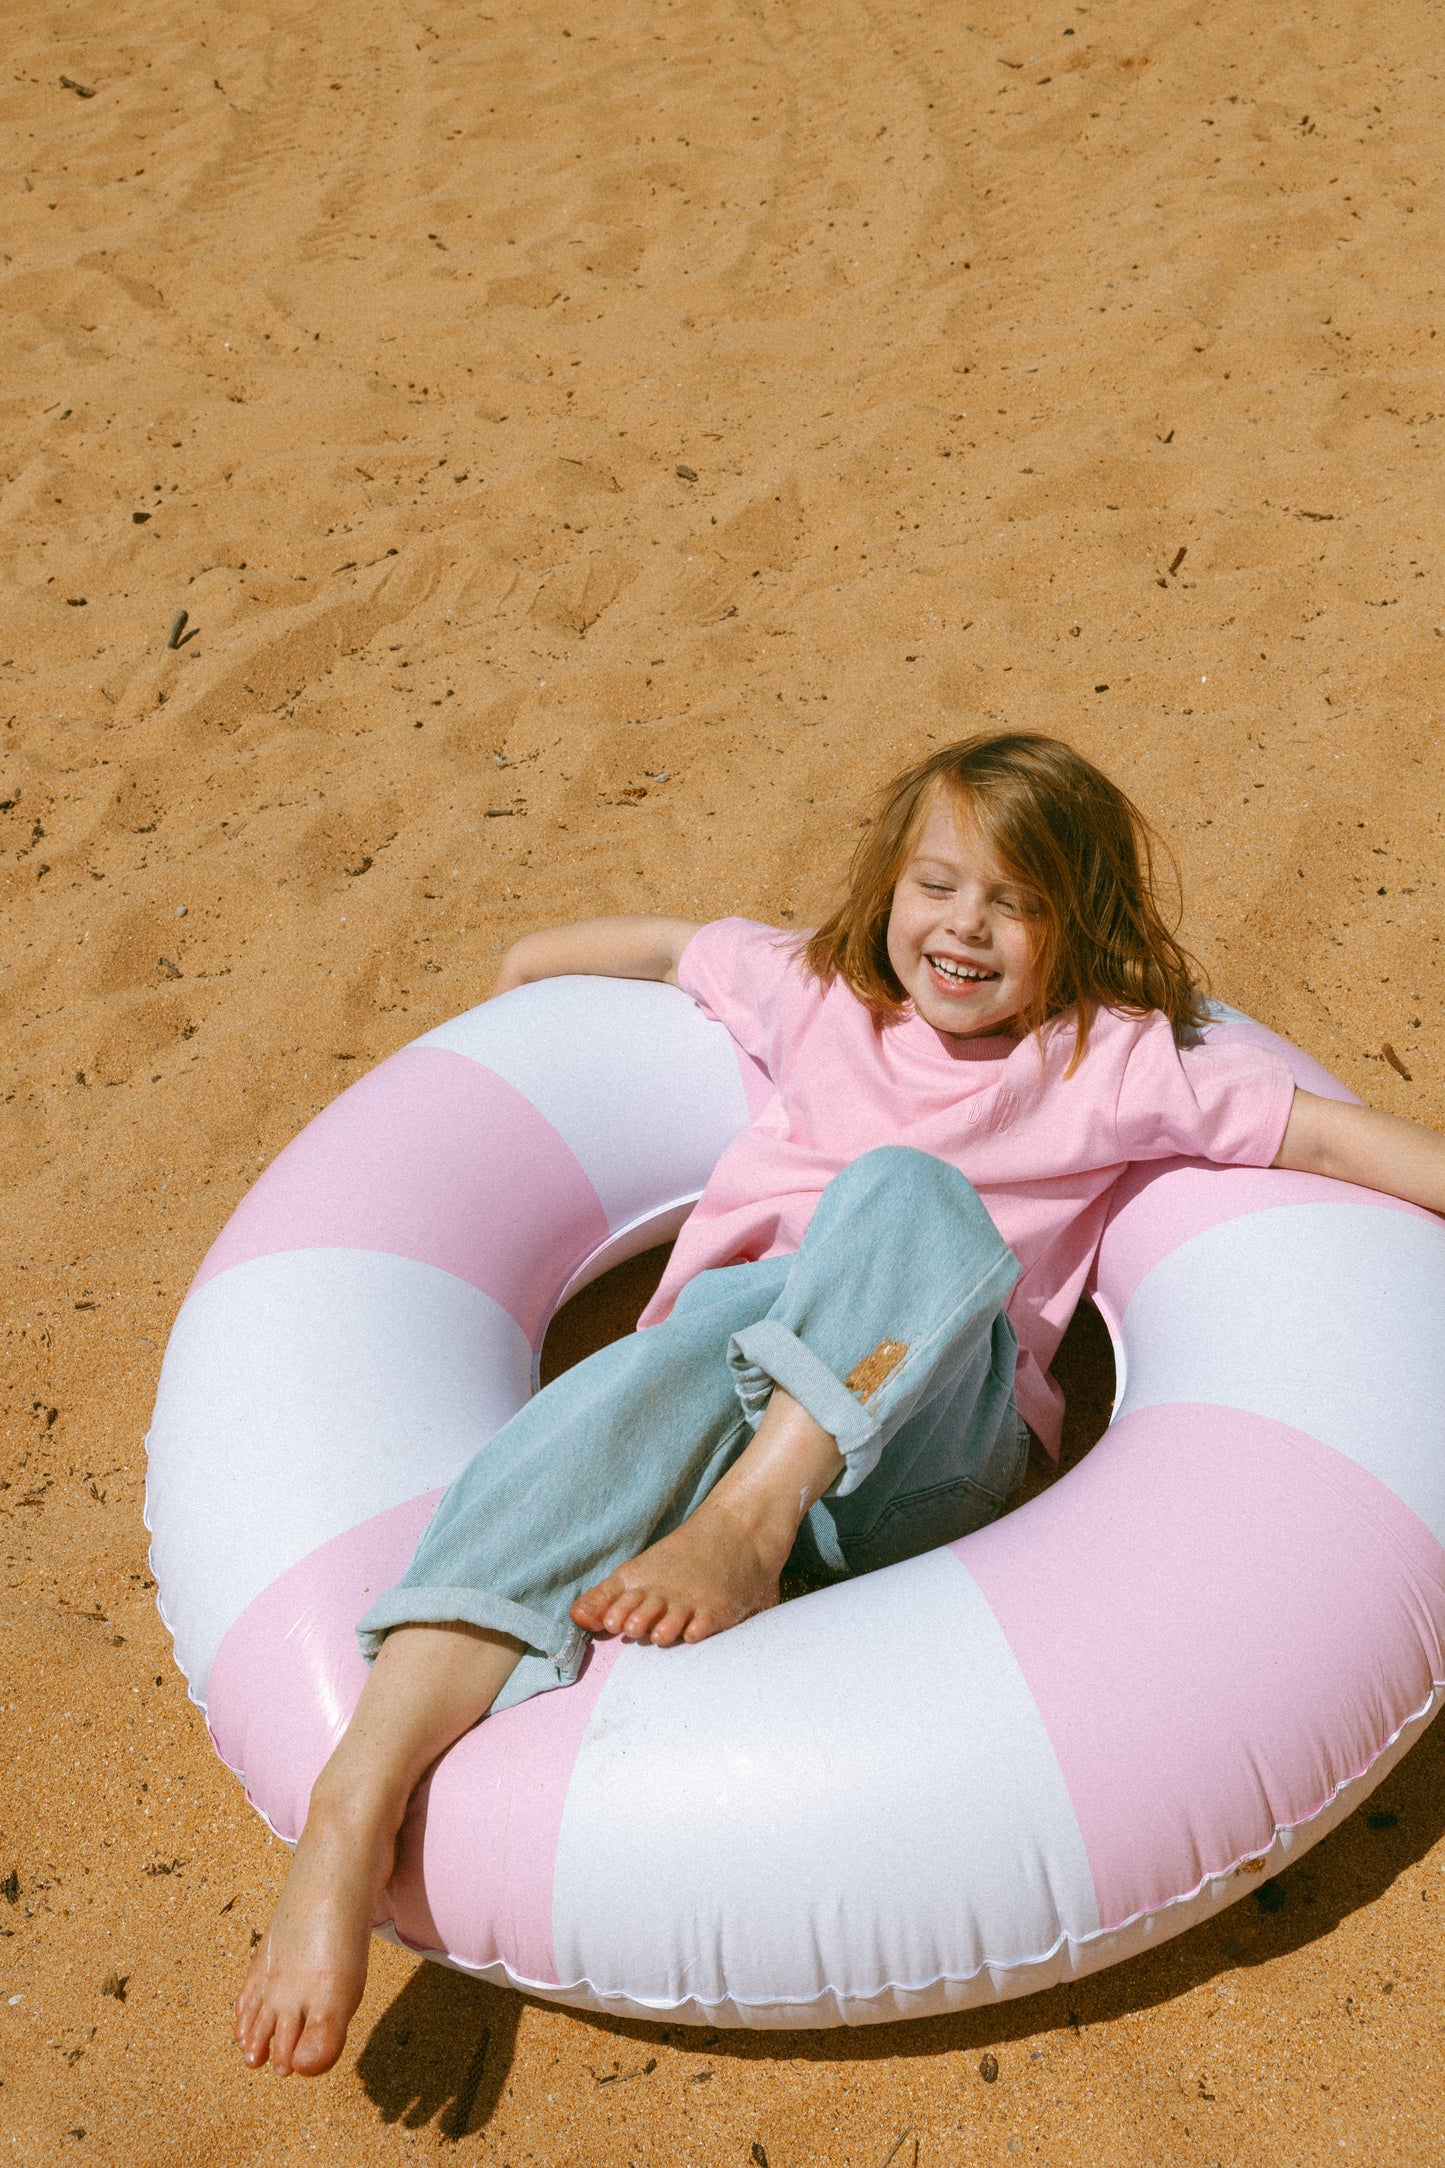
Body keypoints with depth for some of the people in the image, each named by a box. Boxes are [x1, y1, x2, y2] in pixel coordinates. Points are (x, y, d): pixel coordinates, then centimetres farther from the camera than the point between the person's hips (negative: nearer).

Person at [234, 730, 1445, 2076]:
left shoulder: (1110, 1061, 17)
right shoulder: (814, 994, 25)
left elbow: (1327, 1133, 13)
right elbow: (662, 946, 40)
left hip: (921, 1440, -1)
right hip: (734, 1345, 2)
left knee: (904, 1190, -31)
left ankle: (745, 1530, -42)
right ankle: (360, 1803, -54)